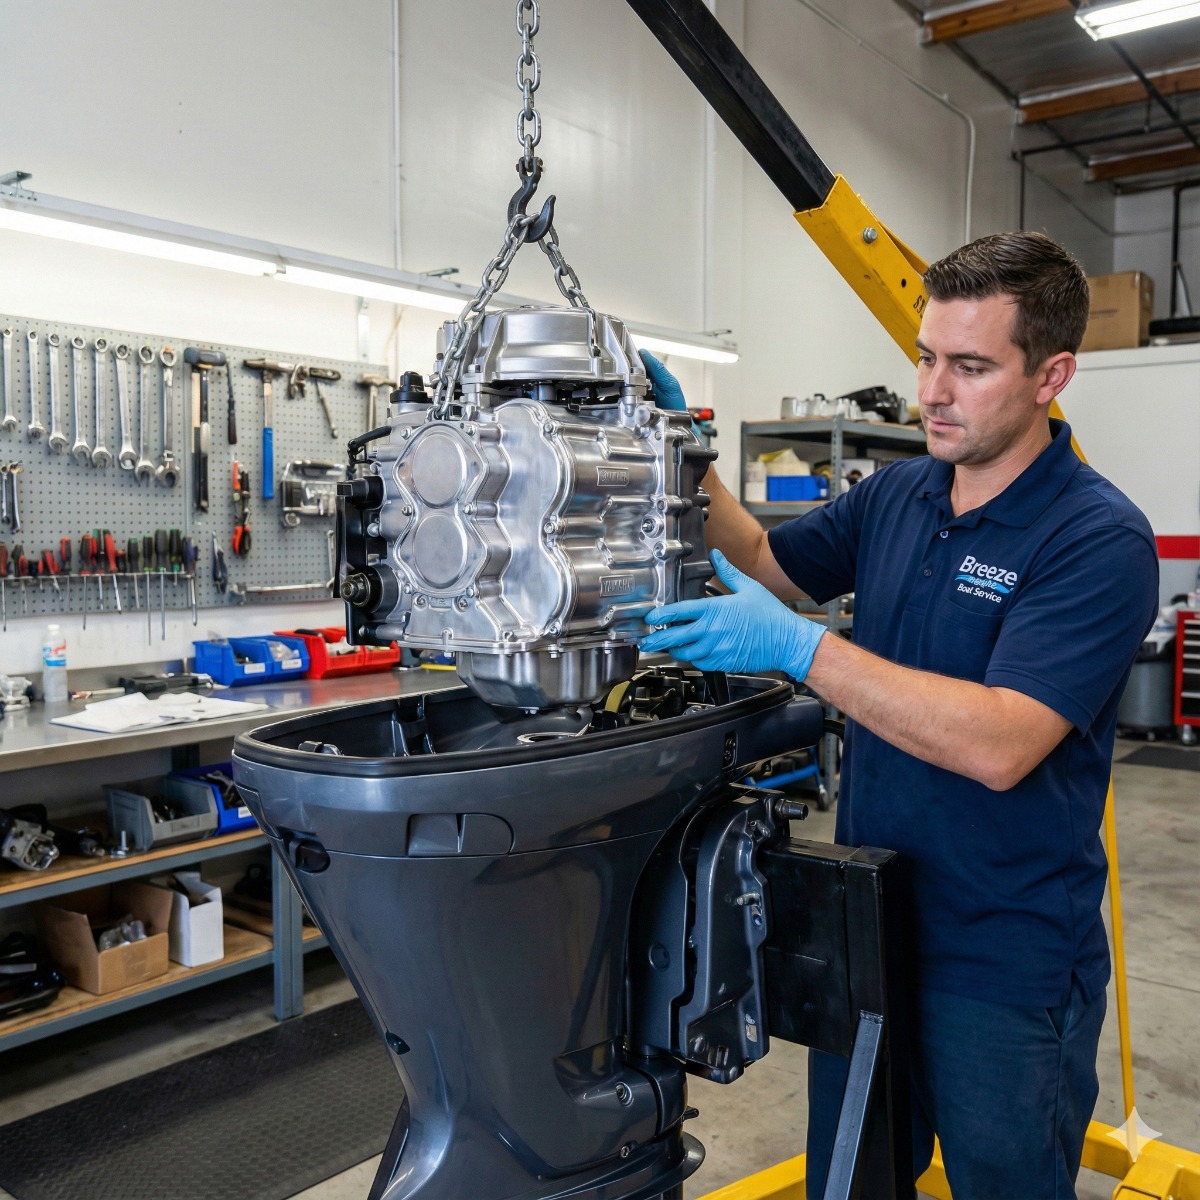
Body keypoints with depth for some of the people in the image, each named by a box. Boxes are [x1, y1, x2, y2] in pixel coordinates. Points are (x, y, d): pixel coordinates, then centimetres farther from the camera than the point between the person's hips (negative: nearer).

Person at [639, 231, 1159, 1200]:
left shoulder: (1100, 539, -20)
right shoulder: (895, 496, 1)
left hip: (1007, 964, -6)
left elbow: (999, 746, -30)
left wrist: (800, 647, -34)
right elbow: (765, 562, 13)